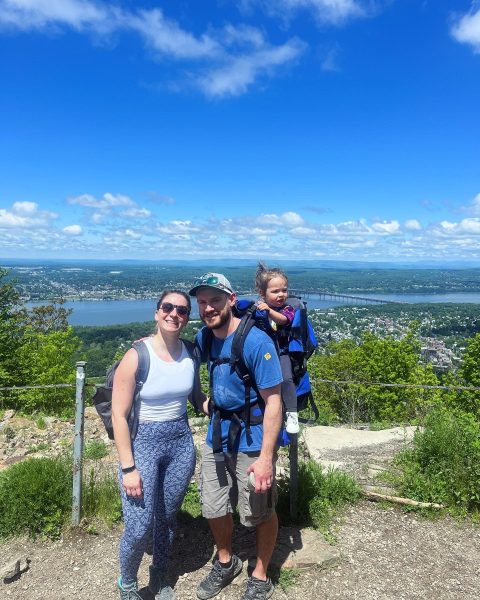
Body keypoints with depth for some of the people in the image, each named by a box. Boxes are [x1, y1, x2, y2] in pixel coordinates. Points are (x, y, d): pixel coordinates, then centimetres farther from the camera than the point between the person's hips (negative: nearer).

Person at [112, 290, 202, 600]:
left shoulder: (190, 353, -3)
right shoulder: (137, 355, -17)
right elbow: (119, 415, -14)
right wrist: (128, 468, -13)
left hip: (181, 441, 4)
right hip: (143, 441, -4)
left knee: (168, 517, 17)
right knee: (140, 527, 0)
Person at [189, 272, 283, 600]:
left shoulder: (256, 342, -22)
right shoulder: (204, 337, -3)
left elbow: (273, 402, -21)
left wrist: (266, 457, -22)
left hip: (252, 439, -5)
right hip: (217, 434, 6)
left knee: (260, 513, 11)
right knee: (214, 509, 16)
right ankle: (226, 563, 44)